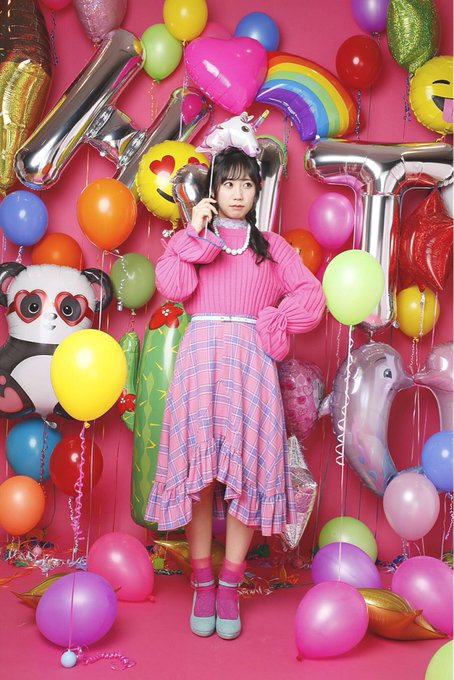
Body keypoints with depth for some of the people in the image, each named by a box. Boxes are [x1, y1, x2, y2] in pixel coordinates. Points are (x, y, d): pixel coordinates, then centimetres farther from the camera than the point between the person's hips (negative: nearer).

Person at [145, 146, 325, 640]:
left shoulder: (271, 246, 19)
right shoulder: (190, 238, 17)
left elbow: (310, 295, 8)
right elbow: (173, 286, -2)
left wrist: (272, 324, -4)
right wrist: (197, 234, -3)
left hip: (251, 361, 1)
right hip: (201, 357, 0)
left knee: (248, 469, -6)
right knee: (198, 466, -6)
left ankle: (229, 586, 2)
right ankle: (202, 583, 3)